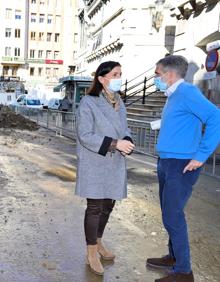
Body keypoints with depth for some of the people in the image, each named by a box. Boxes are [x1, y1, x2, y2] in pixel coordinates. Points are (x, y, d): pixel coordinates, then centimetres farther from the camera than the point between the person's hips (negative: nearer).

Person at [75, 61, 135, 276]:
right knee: (95, 207, 1)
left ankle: (98, 242, 35)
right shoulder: (88, 102, -12)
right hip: (94, 164, -6)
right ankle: (92, 252, 17)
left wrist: (127, 142, -10)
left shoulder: (119, 103, 9)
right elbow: (84, 136, -17)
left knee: (108, 205, 15)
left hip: (114, 164, 7)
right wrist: (115, 144, -23)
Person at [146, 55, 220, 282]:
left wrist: (201, 155, -24)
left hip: (181, 166, -10)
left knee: (173, 217, -5)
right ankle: (174, 256, 34)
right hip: (166, 163, 10)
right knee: (170, 213, 18)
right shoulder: (173, 96, 14)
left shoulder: (187, 92, -15)